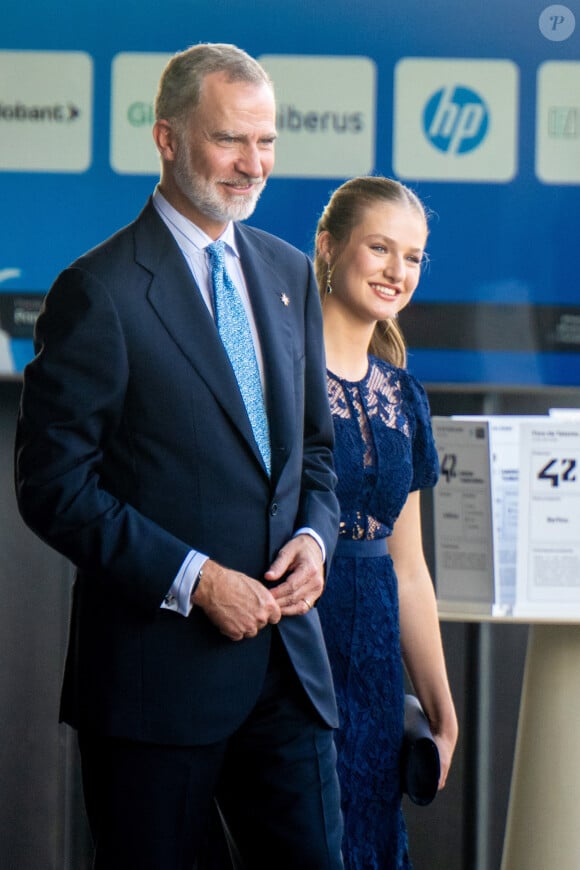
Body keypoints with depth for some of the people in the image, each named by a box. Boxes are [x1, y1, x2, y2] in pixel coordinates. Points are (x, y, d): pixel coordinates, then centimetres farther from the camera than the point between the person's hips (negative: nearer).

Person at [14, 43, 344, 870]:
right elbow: (54, 485, -12)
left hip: (285, 646, 6)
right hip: (156, 663, -6)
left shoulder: (290, 274, 12)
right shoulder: (99, 291, -9)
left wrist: (315, 535, -1)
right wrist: (192, 580, -18)